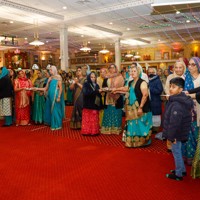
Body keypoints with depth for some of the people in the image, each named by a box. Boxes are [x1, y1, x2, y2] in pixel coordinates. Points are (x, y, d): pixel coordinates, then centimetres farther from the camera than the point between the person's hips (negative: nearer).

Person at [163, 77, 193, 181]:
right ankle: (182, 169, 39)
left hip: (177, 133, -10)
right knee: (177, 151, 23)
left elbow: (174, 123, -28)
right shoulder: (180, 100, 6)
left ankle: (178, 174, 23)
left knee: (176, 151, 6)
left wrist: (171, 136, -19)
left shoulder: (177, 105, -28)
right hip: (178, 133, 10)